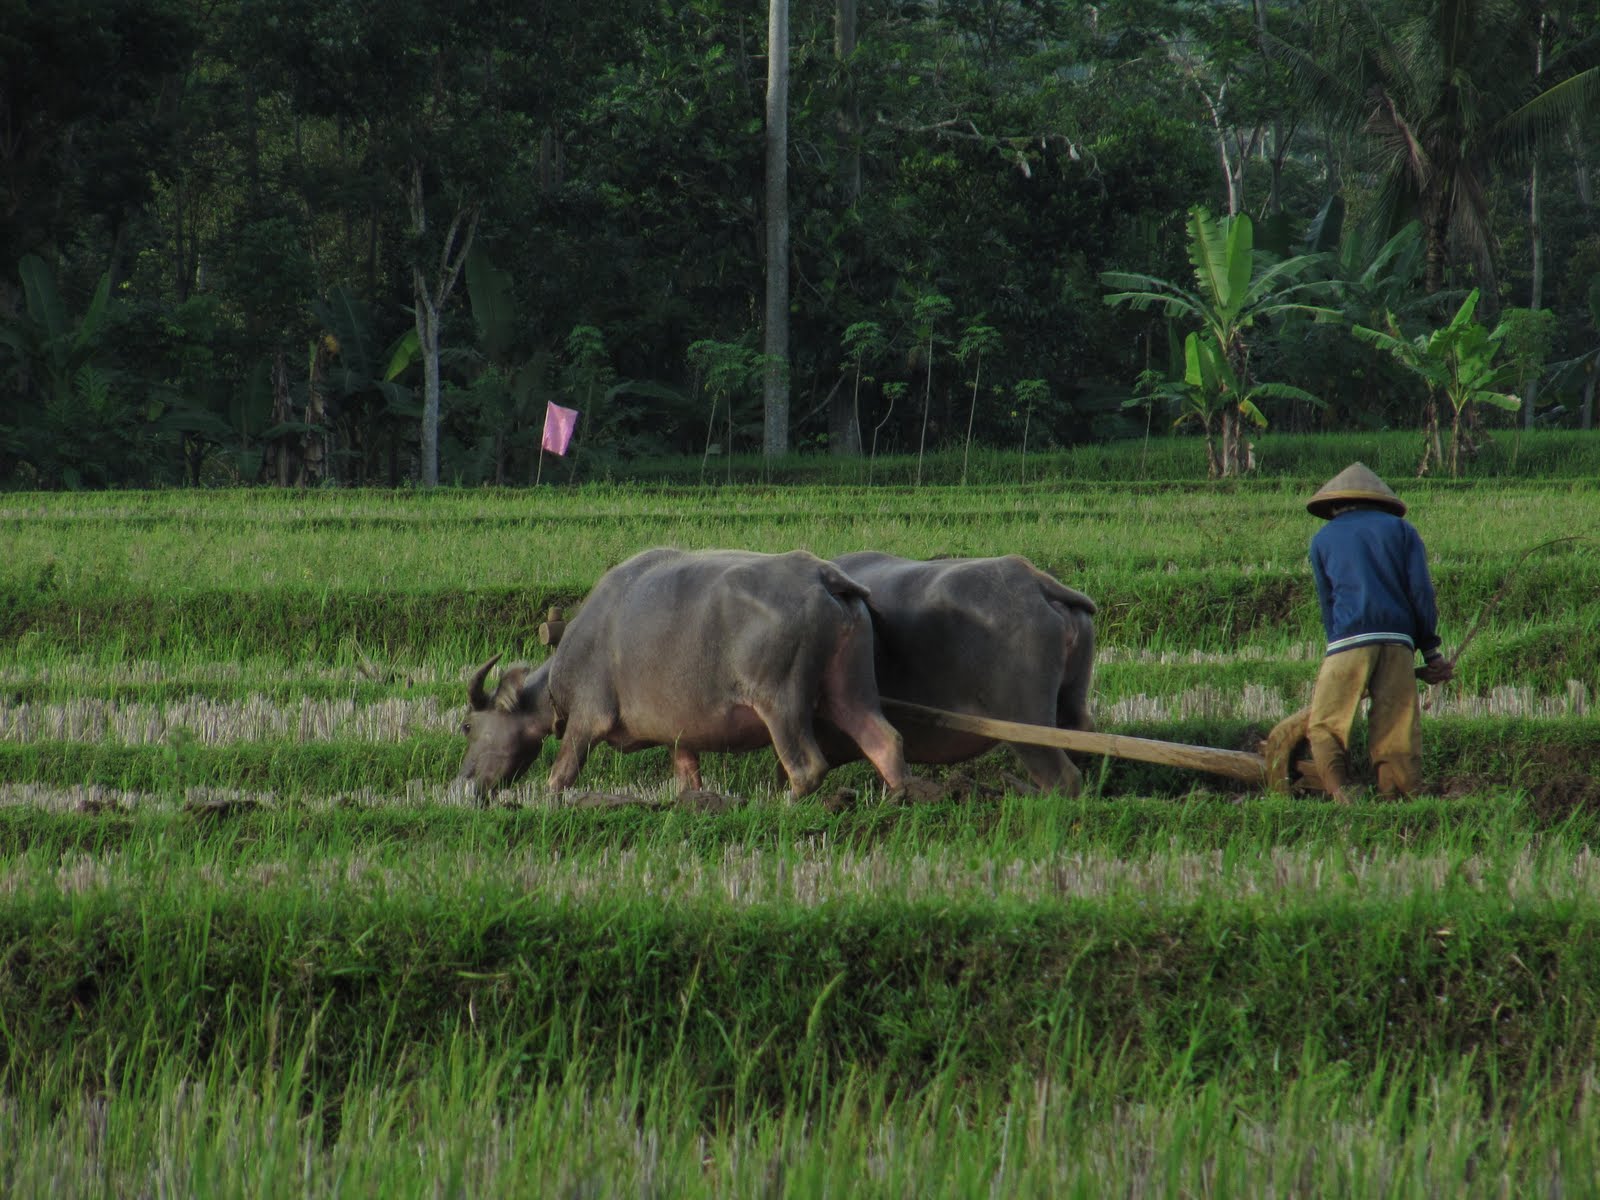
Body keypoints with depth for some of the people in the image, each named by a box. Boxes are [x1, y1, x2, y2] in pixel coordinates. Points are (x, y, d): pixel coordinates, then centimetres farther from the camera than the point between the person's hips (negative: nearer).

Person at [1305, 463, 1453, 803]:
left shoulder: (1323, 539, 20)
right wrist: (1431, 650, 13)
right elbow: (1421, 592, 10)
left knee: (1324, 727, 0)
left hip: (1349, 639, -2)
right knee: (1398, 731, 1)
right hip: (1398, 640, 2)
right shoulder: (1401, 529, 20)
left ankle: (1339, 791, -21)